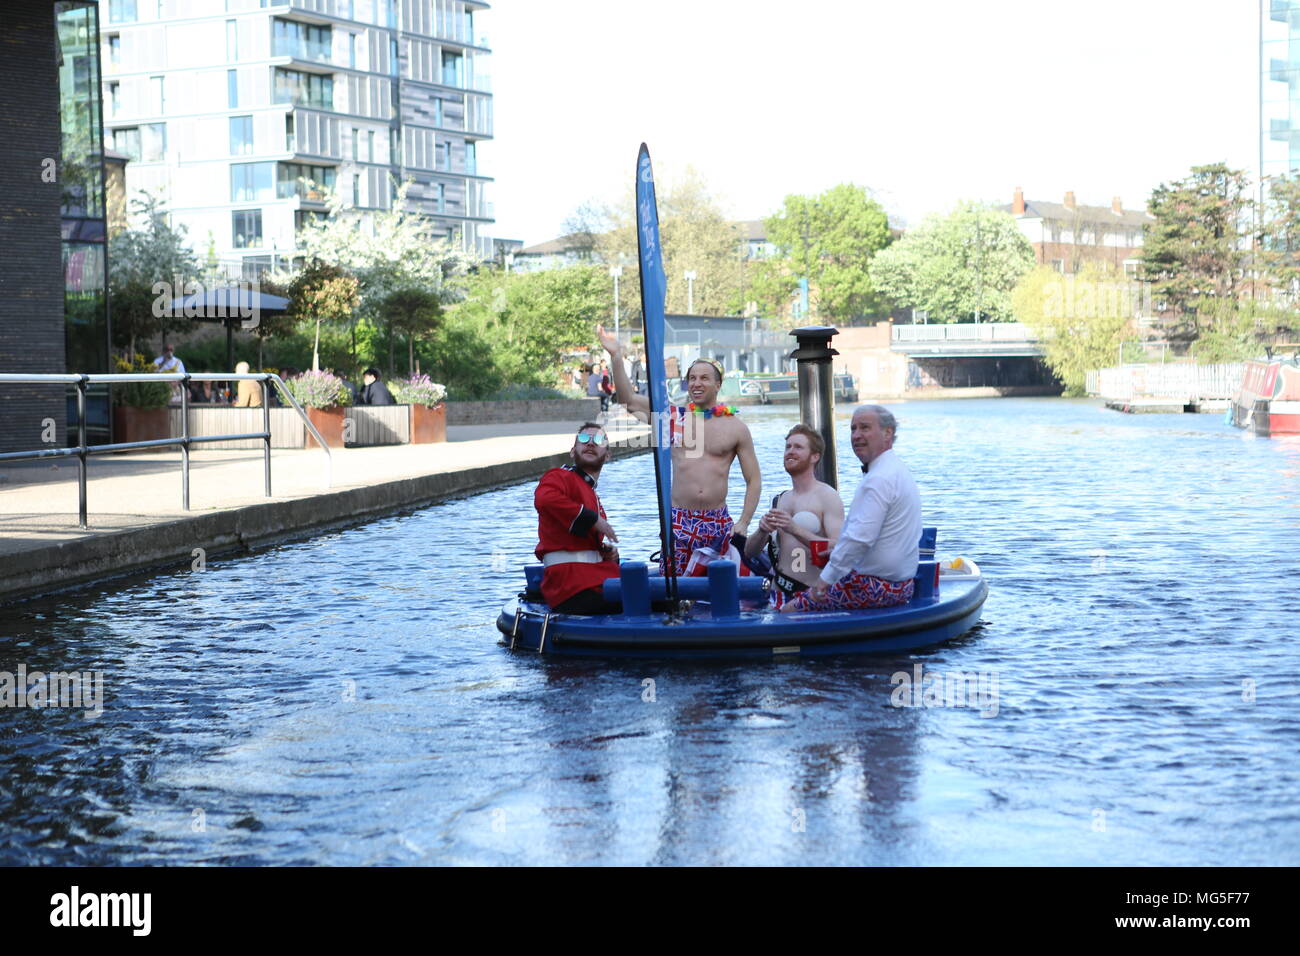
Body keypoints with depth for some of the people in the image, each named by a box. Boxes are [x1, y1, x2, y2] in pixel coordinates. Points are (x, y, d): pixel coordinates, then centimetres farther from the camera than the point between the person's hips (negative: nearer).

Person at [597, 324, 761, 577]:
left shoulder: (735, 427, 6)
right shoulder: (673, 416, 7)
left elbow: (754, 480, 7)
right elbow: (629, 400, 1)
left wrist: (744, 522, -3)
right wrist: (615, 357, -7)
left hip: (718, 522, 0)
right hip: (679, 520, 0)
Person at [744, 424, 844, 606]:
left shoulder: (827, 496, -1)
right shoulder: (780, 500, 17)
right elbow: (749, 553, 14)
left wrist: (795, 530, -24)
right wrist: (762, 531, -7)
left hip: (812, 595, -5)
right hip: (778, 595, 5)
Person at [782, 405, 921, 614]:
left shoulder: (879, 479, -21)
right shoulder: (896, 470, 14)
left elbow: (860, 538, -28)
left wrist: (826, 577, -21)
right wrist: (836, 548, 21)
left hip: (876, 586, -11)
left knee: (790, 610, -6)